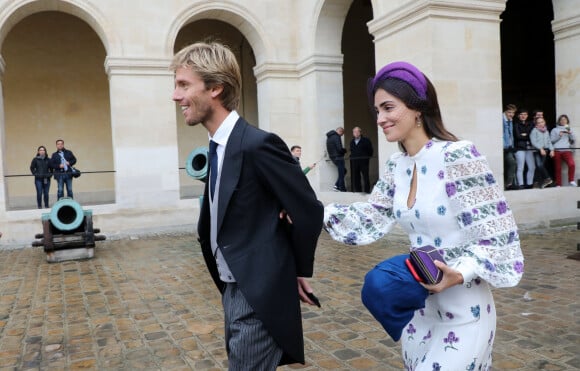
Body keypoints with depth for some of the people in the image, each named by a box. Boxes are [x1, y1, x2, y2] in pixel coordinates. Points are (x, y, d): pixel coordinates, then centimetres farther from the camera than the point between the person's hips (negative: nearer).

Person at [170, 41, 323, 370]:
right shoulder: (220, 146, 6)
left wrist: (300, 271, -5)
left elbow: (309, 211, -18)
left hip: (260, 293, -9)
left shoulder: (257, 144, -22)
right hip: (235, 288, 9)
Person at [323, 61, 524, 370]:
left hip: (462, 316, -7)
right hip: (418, 310, 7)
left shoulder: (457, 156, -18)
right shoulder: (397, 166, 3)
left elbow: (498, 236, -17)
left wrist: (460, 273, -31)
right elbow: (369, 221, 4)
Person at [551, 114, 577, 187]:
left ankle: (571, 180, -11)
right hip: (557, 151, -1)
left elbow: (573, 140, 12)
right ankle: (558, 184, 4)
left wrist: (570, 133, -3)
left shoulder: (569, 129, 22)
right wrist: (559, 135, -8)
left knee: (572, 164, -24)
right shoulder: (555, 130, 14)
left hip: (567, 150, 1)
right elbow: (551, 140, 4)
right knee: (558, 168, -3)